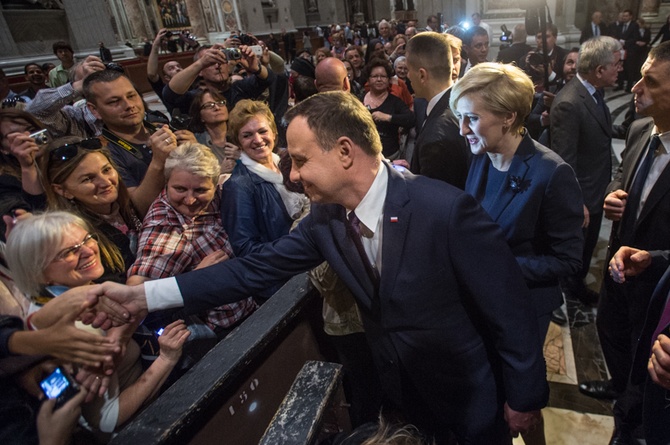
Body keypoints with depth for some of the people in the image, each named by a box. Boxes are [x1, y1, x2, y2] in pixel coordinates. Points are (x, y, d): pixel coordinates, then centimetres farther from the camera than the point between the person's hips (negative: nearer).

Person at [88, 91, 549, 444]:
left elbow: (512, 309, -23)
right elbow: (258, 266, -9)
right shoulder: (325, 216, -13)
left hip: (472, 394, -4)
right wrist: (144, 295, -11)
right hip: (403, 390, 5)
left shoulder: (447, 210, -33)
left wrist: (525, 398, -10)